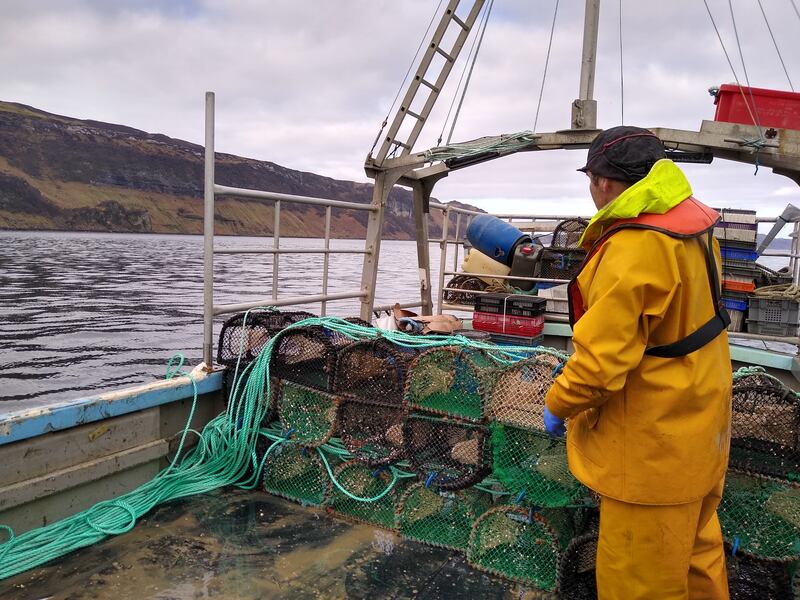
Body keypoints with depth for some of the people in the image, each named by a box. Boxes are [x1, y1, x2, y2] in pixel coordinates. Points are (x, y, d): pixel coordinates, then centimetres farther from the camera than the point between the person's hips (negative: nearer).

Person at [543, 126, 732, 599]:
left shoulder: (634, 249, -27)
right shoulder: (691, 226, 1)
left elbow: (602, 358, -27)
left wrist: (559, 405, -10)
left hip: (656, 444, -9)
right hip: (700, 427, 9)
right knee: (696, 550, 27)